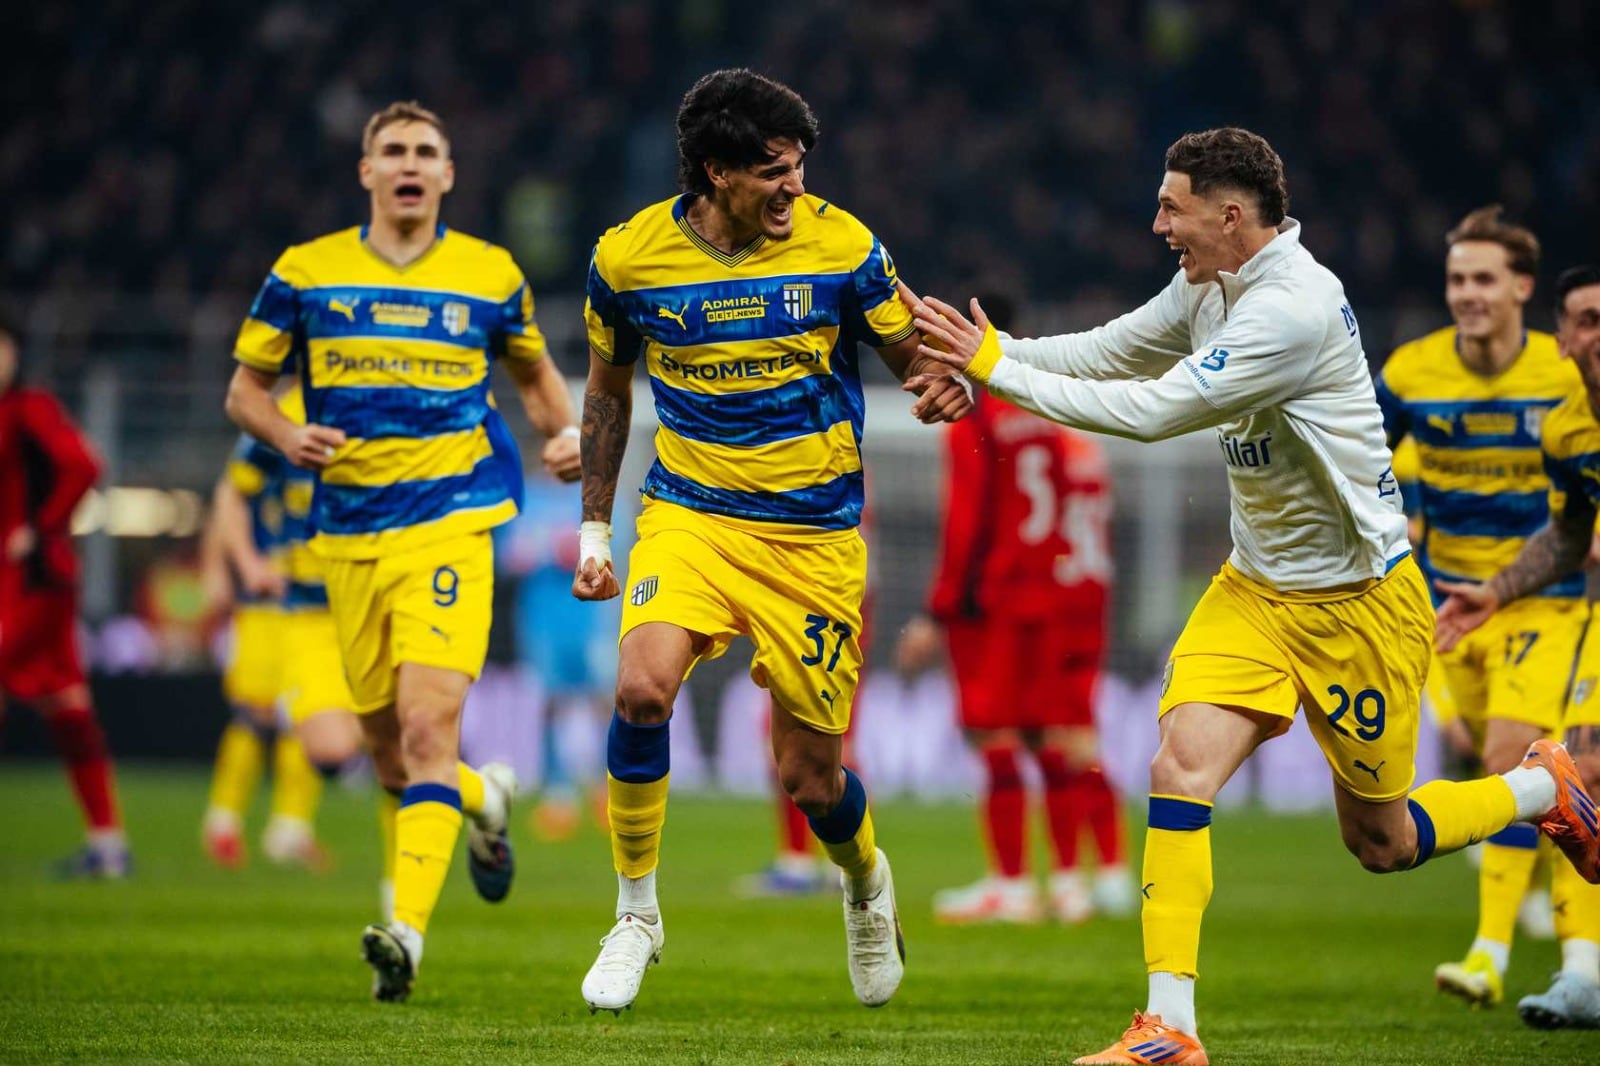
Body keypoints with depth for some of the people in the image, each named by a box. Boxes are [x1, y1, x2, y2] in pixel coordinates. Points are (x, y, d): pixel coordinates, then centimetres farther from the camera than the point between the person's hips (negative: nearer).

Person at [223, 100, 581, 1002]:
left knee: (428, 725, -20)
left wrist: (567, 433, 2)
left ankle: (407, 928, -28)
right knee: (389, 755, 10)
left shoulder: (491, 275, 6)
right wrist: (290, 437, -10)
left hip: (451, 524, -3)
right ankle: (484, 797, 44)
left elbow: (534, 370, 22)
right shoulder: (305, 274, 5)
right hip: (349, 536, 3)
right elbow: (246, 389, 11)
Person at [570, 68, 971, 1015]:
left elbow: (917, 356, 1)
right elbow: (608, 388, 12)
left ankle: (866, 882, 39)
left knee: (810, 778, 2)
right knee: (643, 688, -26)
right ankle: (638, 915, -6)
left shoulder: (841, 247, -9)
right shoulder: (629, 257, -5)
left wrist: (949, 385, -24)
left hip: (814, 536, -1)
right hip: (688, 515, 1)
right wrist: (595, 526, 11)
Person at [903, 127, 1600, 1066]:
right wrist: (990, 352, -9)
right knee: (1182, 766, -15)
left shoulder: (1296, 305, -28)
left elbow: (1155, 410, -29)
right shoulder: (1207, 286, 0)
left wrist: (998, 368, -25)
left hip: (1357, 600, -7)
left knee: (1381, 842, 7)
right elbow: (1107, 353, 8)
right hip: (1256, 589, 7)